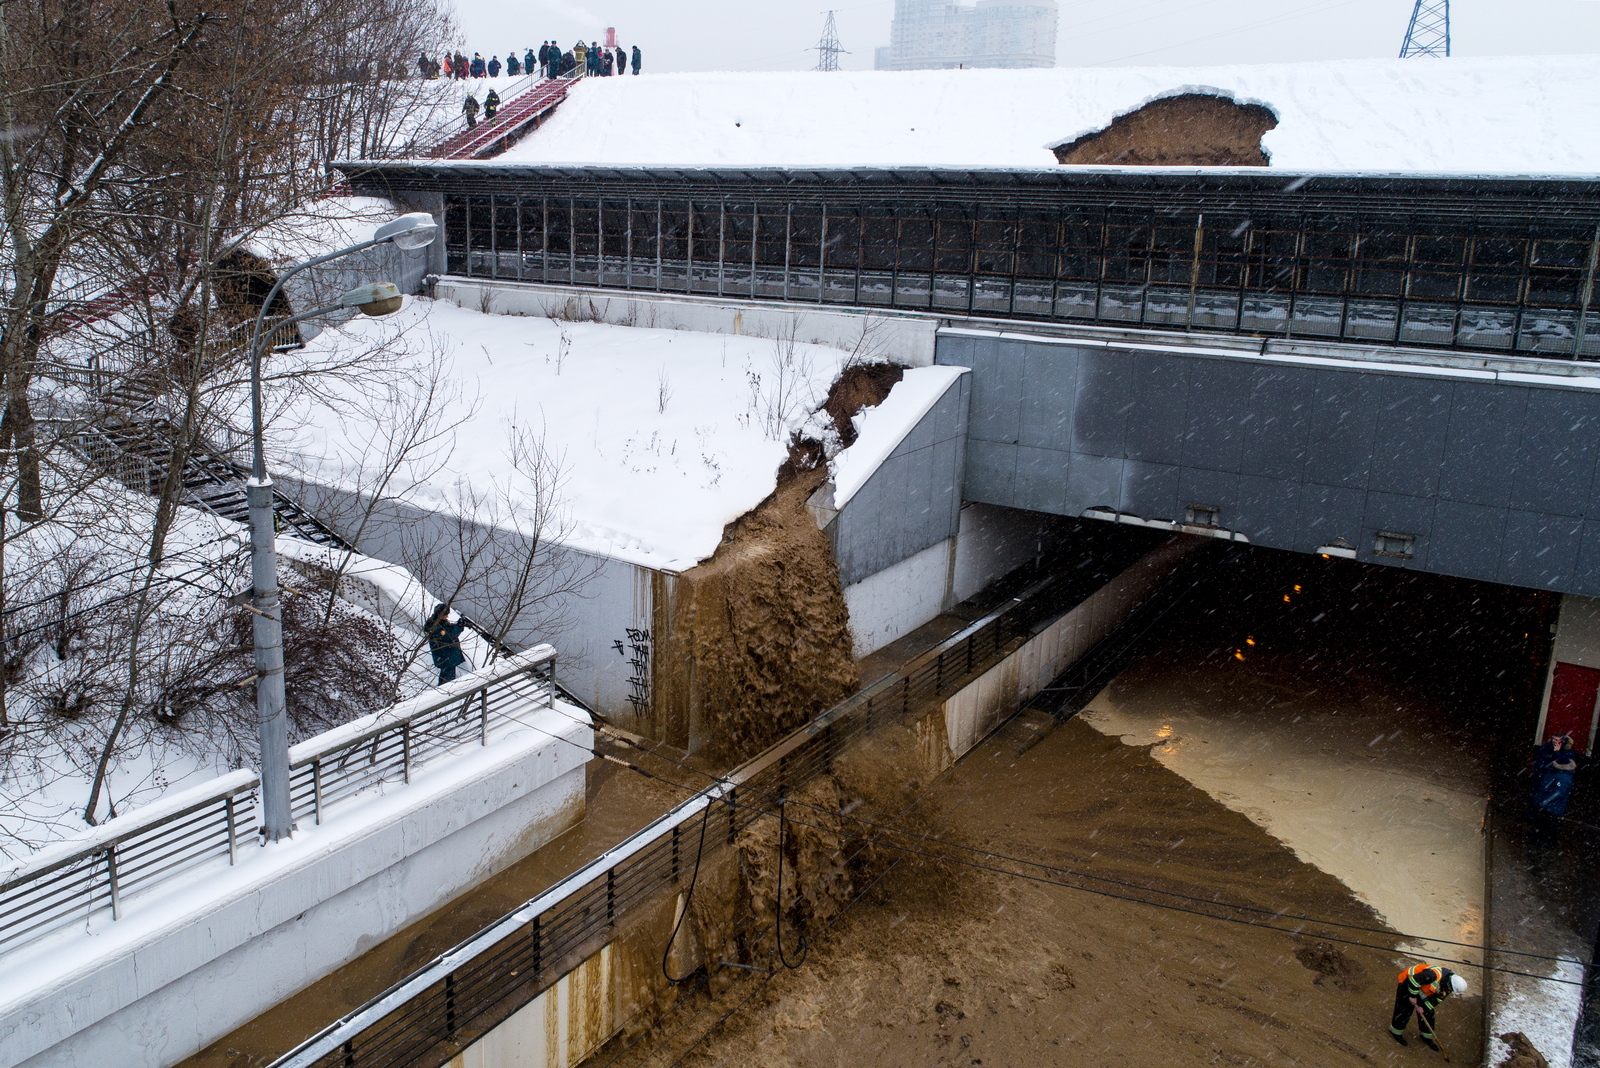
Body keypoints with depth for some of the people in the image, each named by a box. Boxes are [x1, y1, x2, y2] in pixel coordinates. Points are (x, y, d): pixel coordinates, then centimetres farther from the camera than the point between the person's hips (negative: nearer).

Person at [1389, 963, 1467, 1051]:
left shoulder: (1448, 985, -12)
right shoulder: (1434, 974, -40)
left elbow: (1437, 998, -3)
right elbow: (1414, 980, -36)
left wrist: (1424, 1007, -9)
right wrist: (1413, 996, -25)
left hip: (1423, 990, 8)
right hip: (1408, 983, -8)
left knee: (1428, 1013, 10)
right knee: (1405, 1010, -2)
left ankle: (1426, 1036, 29)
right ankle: (1395, 1032, 17)